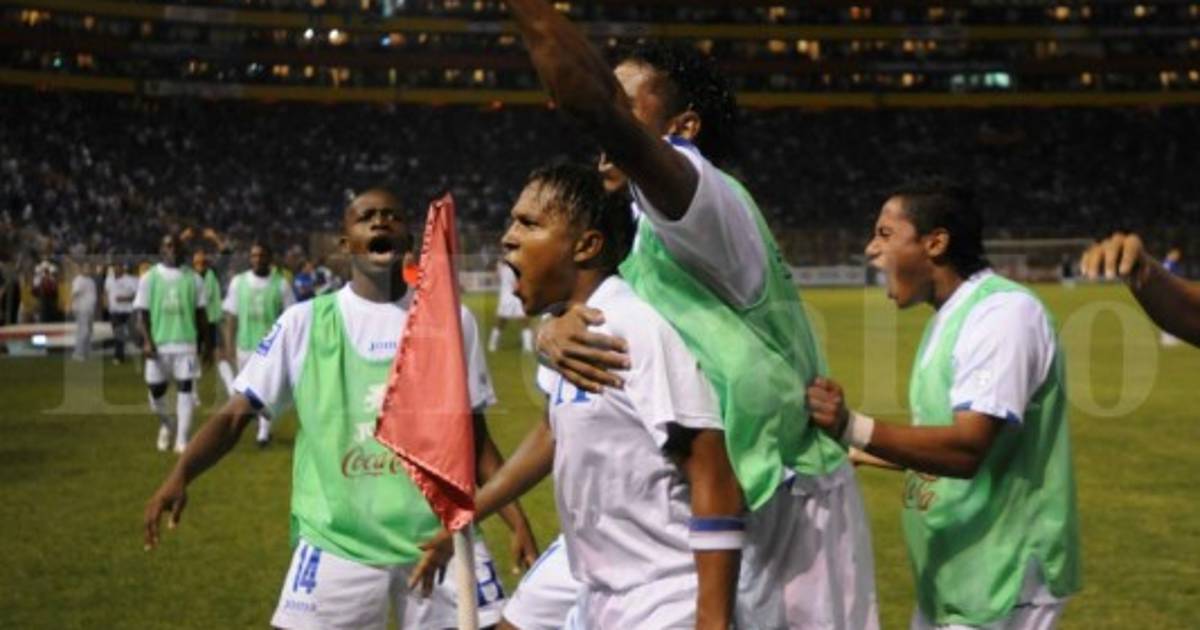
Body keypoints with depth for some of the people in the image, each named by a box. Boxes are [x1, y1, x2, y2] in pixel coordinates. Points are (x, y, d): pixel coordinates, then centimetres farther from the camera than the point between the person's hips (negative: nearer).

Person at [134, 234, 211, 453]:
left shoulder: (192, 278, 6)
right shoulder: (149, 277, 2)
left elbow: (201, 313, 10)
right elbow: (142, 313, 0)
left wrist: (206, 342, 7)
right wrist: (146, 341, -13)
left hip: (186, 343, 0)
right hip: (158, 344, 0)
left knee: (185, 389, -5)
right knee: (156, 390, 6)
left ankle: (182, 440, -1)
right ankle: (166, 424, 35)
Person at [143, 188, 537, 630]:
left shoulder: (451, 321, 7)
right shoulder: (305, 322, 2)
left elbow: (475, 438, 12)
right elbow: (236, 414, 1)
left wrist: (519, 523, 4)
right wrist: (180, 475, -16)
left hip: (439, 535, 2)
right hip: (337, 541, -1)